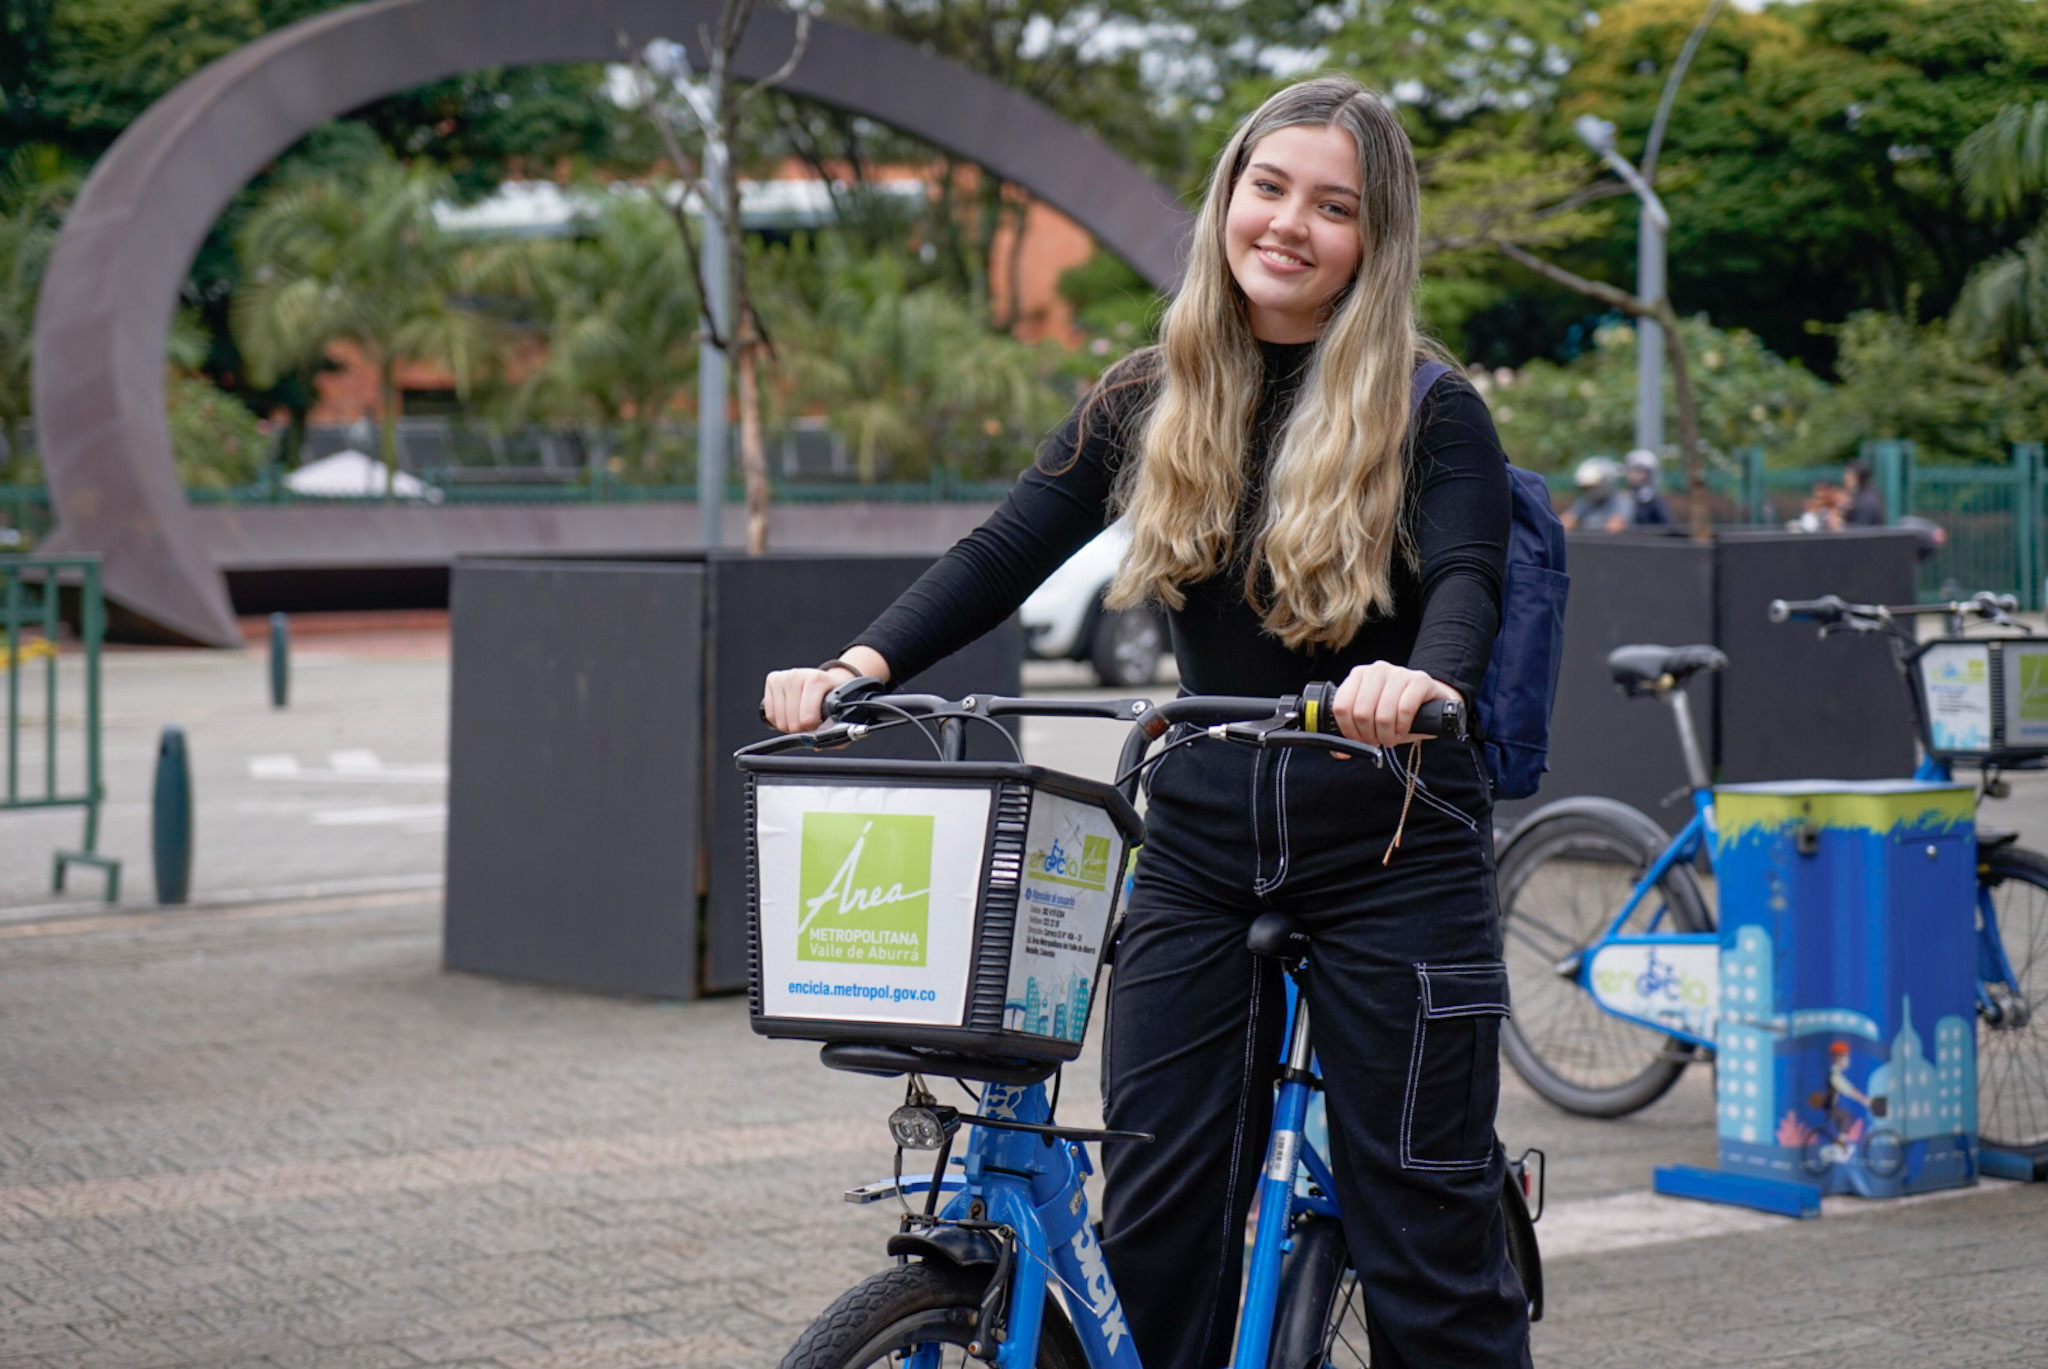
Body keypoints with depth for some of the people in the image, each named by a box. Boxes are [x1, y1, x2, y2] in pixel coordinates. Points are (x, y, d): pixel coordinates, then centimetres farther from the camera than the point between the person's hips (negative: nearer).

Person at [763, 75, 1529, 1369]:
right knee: (1156, 1215, 3)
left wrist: (1425, 679, -43)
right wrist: (861, 666, -16)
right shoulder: (1153, 400, 7)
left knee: (1424, 1234, -1)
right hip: (1201, 840, 4)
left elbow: (1469, 584, -20)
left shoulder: (1431, 412, -4)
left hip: (1391, 847, -4)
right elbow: (1008, 550, -1)